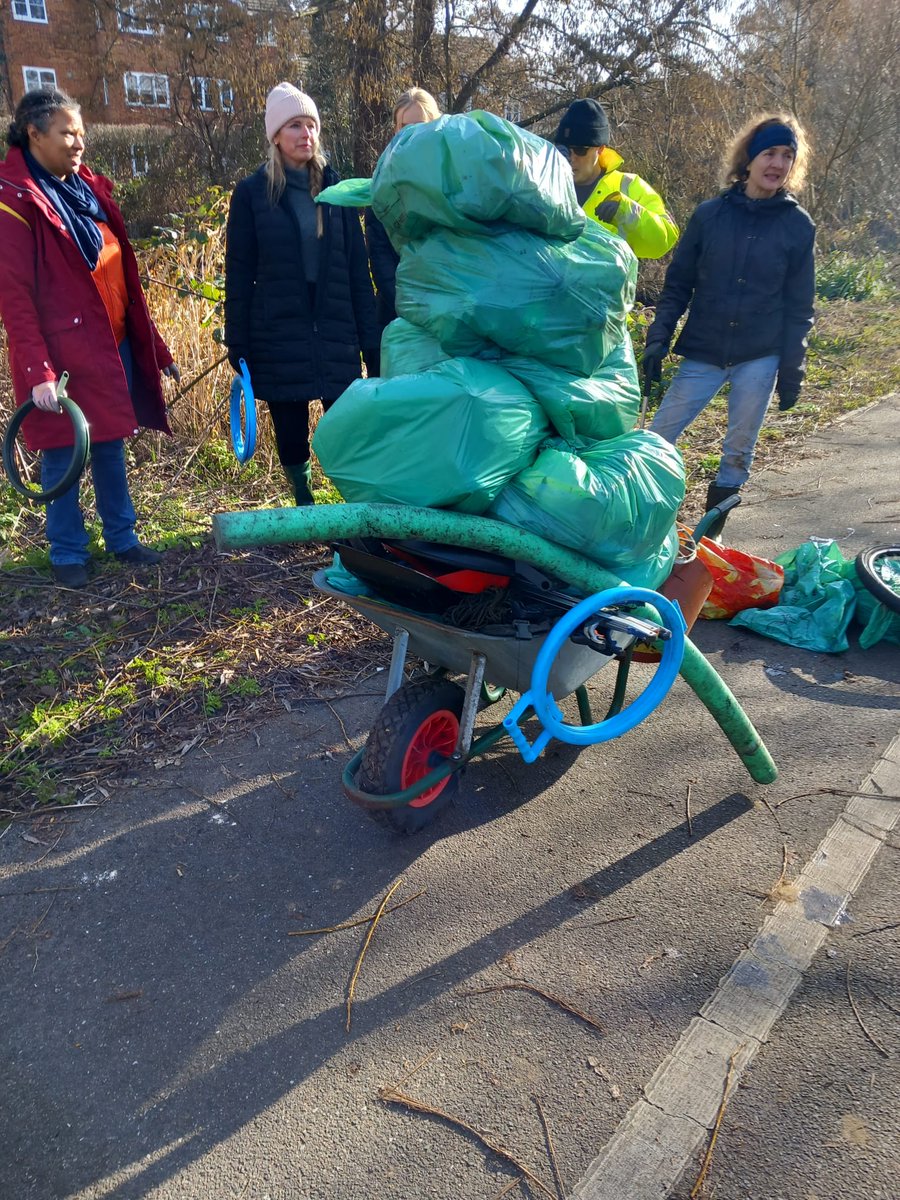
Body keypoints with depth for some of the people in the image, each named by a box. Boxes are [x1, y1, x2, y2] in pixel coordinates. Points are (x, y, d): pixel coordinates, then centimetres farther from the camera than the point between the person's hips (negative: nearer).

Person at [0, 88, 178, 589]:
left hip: (114, 343, 7)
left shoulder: (90, 189, 11)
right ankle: (68, 553, 18)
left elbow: (124, 277, 14)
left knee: (112, 445, 14)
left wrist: (156, 348, 12)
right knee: (64, 453, 4)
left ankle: (122, 538, 27)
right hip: (63, 351, -6)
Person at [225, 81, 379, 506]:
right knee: (291, 436, 5)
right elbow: (238, 276, 3)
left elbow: (357, 269, 7)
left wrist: (370, 339, 1)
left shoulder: (335, 188, 9)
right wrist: (237, 345, -3)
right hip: (279, 339, -1)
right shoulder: (252, 192, 3)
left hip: (336, 335, 1)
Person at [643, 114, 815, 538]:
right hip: (703, 354, 1)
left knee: (738, 451, 3)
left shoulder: (798, 225, 2)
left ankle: (712, 530, 19)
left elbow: (799, 306, 3)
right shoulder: (709, 214, 3)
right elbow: (677, 284, 6)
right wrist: (658, 340, -3)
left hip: (760, 359, 0)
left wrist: (792, 370, -1)